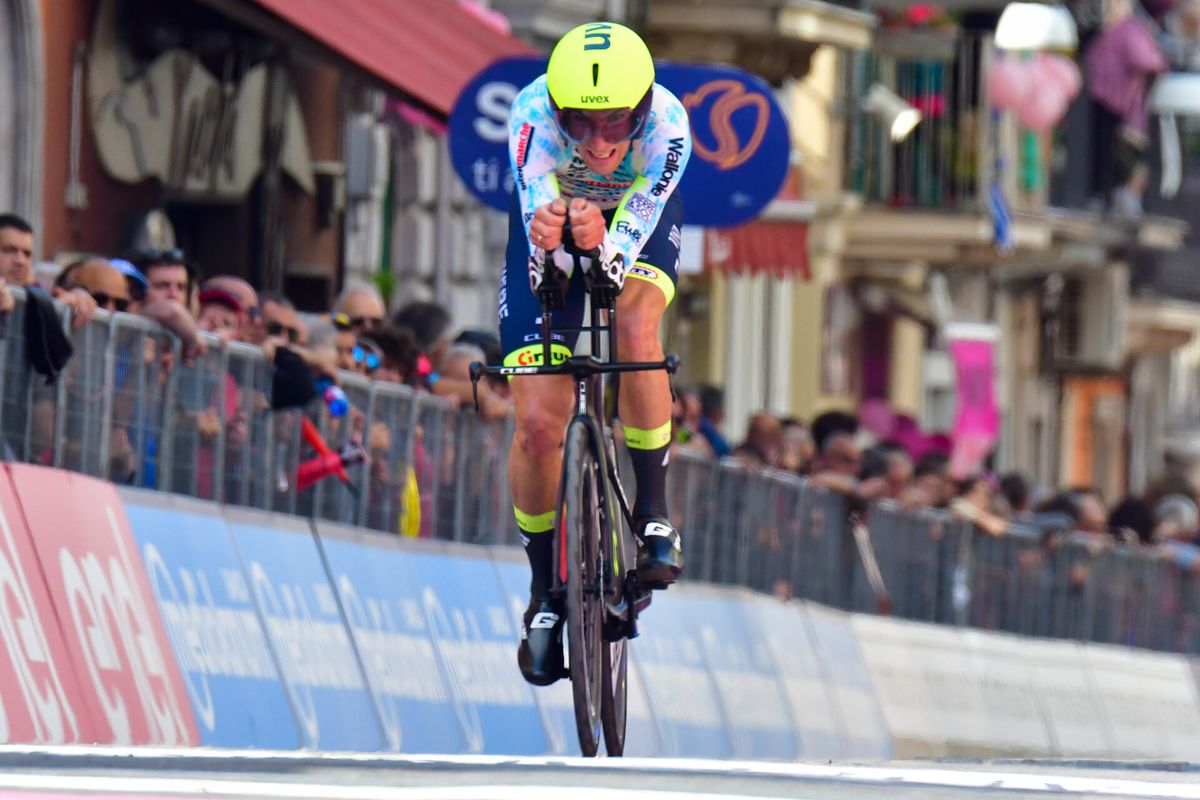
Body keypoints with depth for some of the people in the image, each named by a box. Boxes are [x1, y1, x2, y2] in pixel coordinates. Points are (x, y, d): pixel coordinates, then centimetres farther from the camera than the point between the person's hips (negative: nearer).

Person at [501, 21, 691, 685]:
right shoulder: (534, 115, -37)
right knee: (538, 424, -9)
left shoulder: (667, 125, -36)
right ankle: (544, 592, 11)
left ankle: (653, 513, -15)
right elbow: (534, 233, -39)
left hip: (635, 221, 0)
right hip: (551, 215, 0)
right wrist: (546, 234, -62)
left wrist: (601, 242, -61)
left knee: (636, 325, -33)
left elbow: (626, 247, -38)